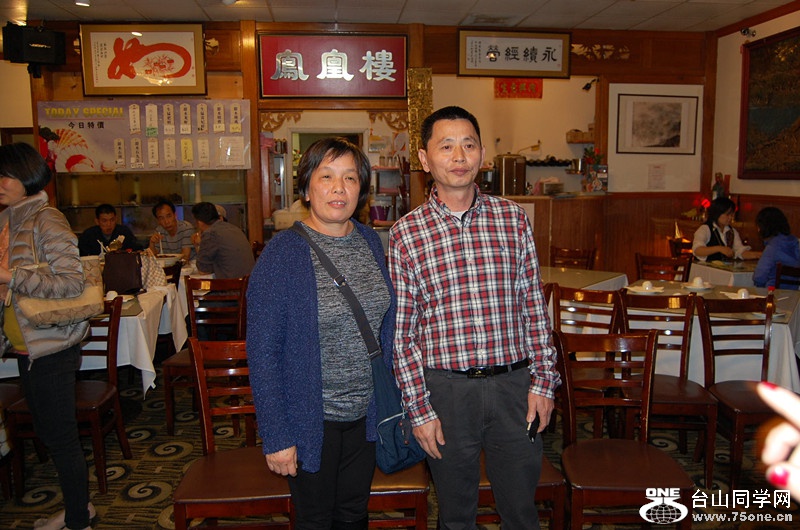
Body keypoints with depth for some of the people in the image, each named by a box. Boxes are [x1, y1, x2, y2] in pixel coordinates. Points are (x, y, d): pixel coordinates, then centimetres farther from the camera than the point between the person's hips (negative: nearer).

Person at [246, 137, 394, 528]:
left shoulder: (370, 241, 1)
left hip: (365, 414, 5)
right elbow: (262, 352, -16)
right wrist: (276, 437, -15)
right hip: (312, 419, -5)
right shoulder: (283, 253, -17)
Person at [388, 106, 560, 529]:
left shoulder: (514, 218, 1)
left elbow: (534, 305, 5)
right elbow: (401, 331, -4)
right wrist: (419, 409, -5)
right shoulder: (405, 234, -5)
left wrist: (543, 381, 1)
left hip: (514, 385, 2)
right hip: (447, 390, -1)